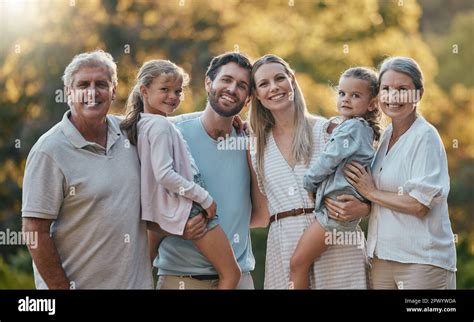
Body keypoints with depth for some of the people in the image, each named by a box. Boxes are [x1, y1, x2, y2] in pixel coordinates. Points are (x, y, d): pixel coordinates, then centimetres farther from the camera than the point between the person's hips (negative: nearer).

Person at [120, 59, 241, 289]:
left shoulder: (141, 123, 11)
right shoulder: (160, 125, -16)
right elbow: (165, 174, -23)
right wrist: (205, 198, -17)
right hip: (191, 209, -9)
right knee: (231, 274, -3)